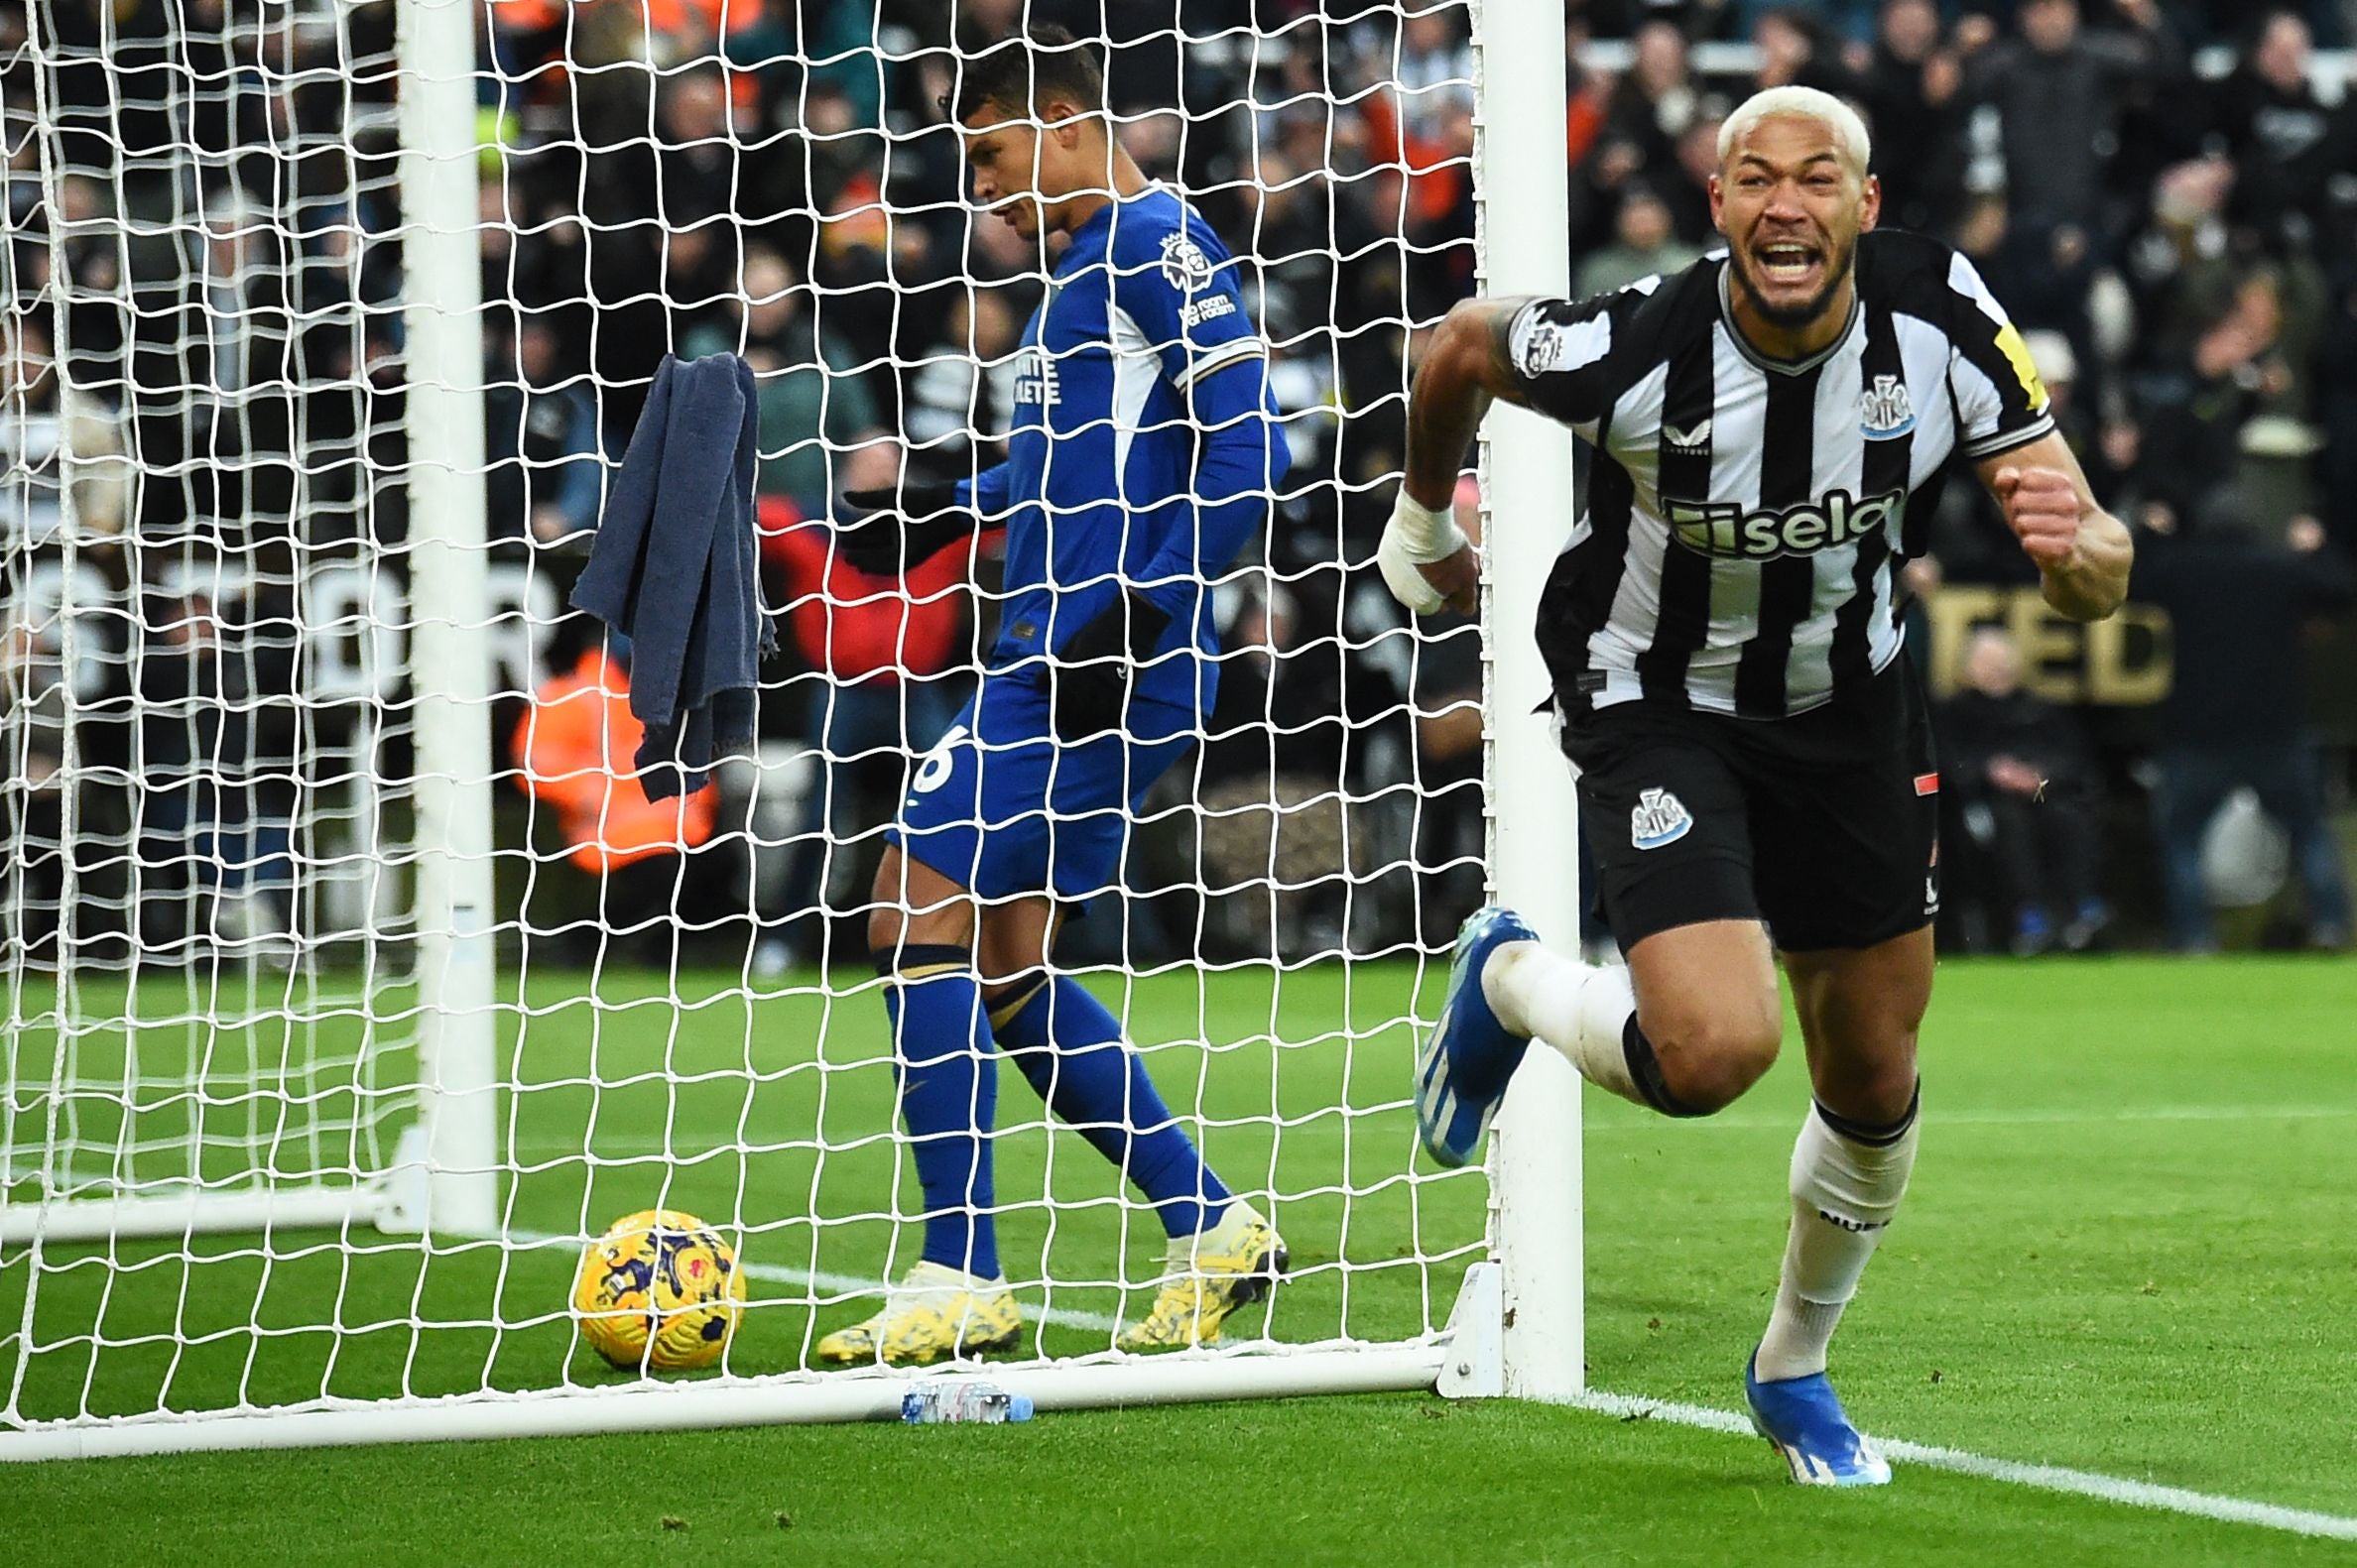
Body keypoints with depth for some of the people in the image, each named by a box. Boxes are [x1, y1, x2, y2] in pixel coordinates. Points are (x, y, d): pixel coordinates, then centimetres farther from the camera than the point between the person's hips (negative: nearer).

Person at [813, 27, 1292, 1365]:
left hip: (1098, 661, -10)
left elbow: (1247, 450, -17)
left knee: (920, 923, -10)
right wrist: (953, 512, 24)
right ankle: (1216, 1232, 15)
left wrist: (1134, 615, -21)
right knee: (1005, 973, 10)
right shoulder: (1087, 262, 20)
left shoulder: (1157, 243, -10)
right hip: (1058, 660, 10)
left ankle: (963, 1283, -9)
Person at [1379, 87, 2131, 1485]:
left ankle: (1796, 1369, 37)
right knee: (1715, 1052, -24)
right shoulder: (1637, 352, -29)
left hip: (1851, 709, 4)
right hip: (1659, 705, -4)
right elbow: (1465, 344, -5)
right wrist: (1425, 517, 11)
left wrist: (2077, 543, -41)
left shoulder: (1943, 318, -20)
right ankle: (1512, 984, 11)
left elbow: (2101, 583, -17)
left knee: (1876, 1082, 10)